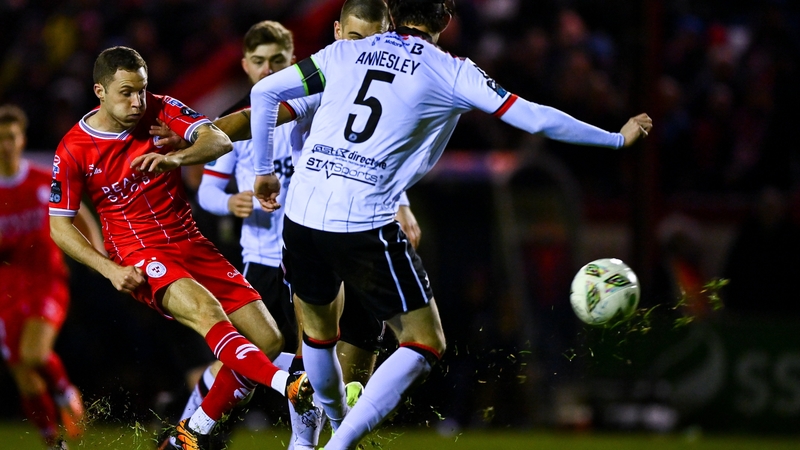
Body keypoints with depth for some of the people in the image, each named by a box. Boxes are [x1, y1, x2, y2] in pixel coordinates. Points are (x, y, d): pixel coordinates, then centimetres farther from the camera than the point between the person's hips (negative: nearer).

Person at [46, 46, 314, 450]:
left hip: (192, 246, 5)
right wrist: (111, 270, -11)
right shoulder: (73, 151, -5)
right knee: (206, 309, -36)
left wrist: (176, 157, -33)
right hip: (141, 258, -5)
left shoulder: (161, 111, 0)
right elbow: (60, 227, 0)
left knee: (268, 340, -5)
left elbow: (219, 141, -13)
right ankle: (287, 386, -52)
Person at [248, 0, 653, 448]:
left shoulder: (345, 53, 13)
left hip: (301, 217, 5)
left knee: (319, 334, 28)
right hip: (366, 226, -5)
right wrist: (618, 138, 14)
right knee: (424, 346, 6)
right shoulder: (451, 72, 3)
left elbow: (264, 92, 15)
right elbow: (537, 119, 2)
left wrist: (265, 170, 27)